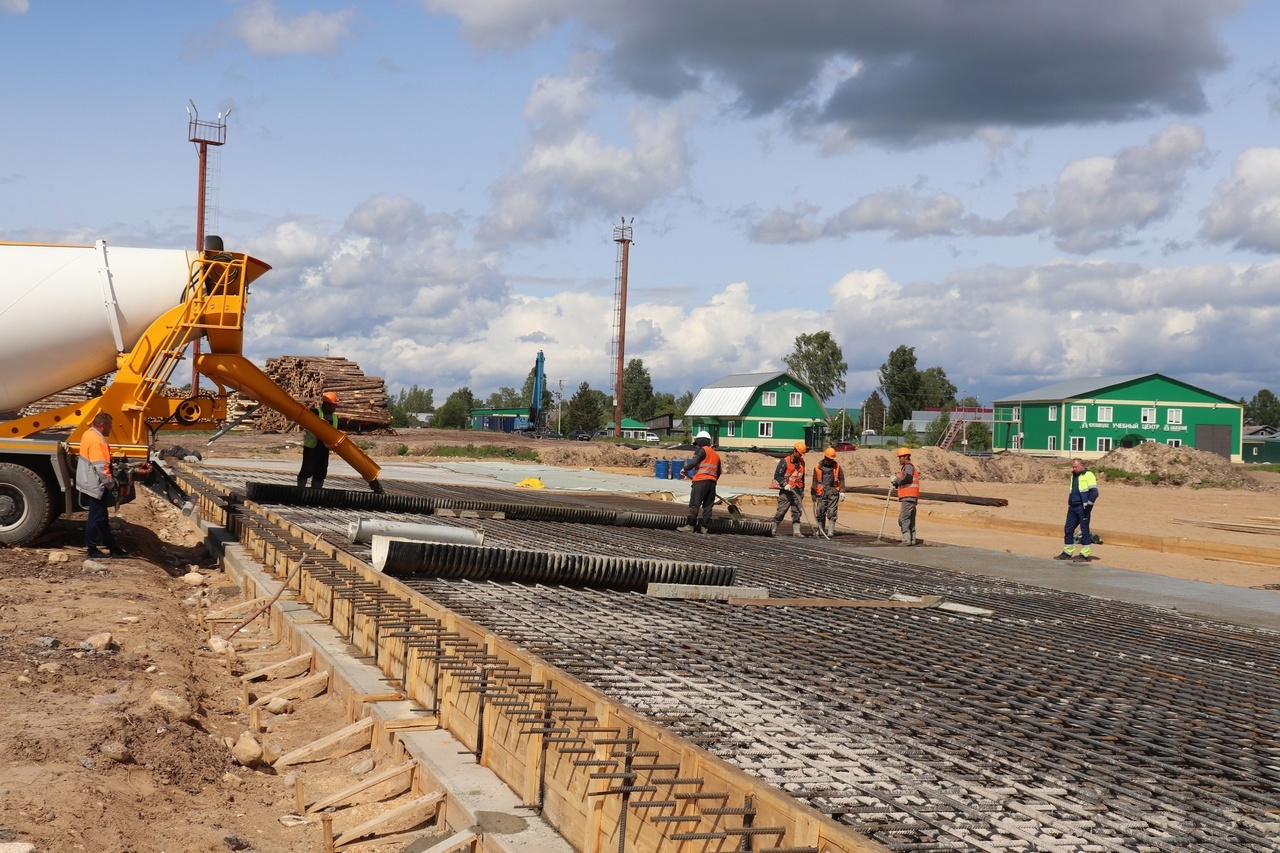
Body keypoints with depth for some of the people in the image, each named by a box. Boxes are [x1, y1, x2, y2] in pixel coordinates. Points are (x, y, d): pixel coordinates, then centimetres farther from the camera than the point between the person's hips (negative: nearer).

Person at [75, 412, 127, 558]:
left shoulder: (89, 434, 9)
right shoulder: (97, 440, -23)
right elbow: (101, 467, -26)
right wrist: (110, 484, -16)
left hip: (90, 484, 10)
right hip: (96, 486, -10)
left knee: (102, 518, 15)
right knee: (96, 518, 0)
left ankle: (112, 547, 22)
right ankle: (91, 549, 9)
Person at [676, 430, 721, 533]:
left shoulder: (702, 450, 0)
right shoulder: (716, 454, 23)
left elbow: (693, 462, -12)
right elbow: (718, 472, 24)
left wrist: (685, 469, 3)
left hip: (701, 480, -7)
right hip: (712, 482, 7)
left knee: (694, 504, -8)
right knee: (708, 505, 7)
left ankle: (690, 526, -14)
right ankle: (704, 527, 6)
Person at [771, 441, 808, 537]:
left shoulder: (801, 462, 11)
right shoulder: (785, 461, -9)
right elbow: (777, 475, -11)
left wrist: (802, 490, 19)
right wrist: (785, 484, -20)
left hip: (797, 491, 6)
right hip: (786, 491, -6)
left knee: (797, 512, 1)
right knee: (781, 511, -3)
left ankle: (796, 531, 1)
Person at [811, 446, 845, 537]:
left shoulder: (836, 466, 5)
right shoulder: (818, 466, 5)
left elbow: (841, 479, 8)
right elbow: (815, 480, 11)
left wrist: (842, 491, 1)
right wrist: (813, 493, 12)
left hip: (833, 491, -1)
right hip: (821, 492, 1)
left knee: (832, 512, -6)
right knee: (820, 512, 4)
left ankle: (830, 531, -5)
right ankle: (821, 530, 18)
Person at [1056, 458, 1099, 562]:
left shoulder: (1088, 475, -9)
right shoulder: (1074, 476, 16)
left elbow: (1094, 492, -14)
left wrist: (1088, 505, -15)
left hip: (1083, 508, -8)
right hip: (1073, 507, 8)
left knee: (1084, 531, -2)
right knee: (1068, 529, 8)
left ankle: (1085, 555, 4)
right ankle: (1067, 553, 17)